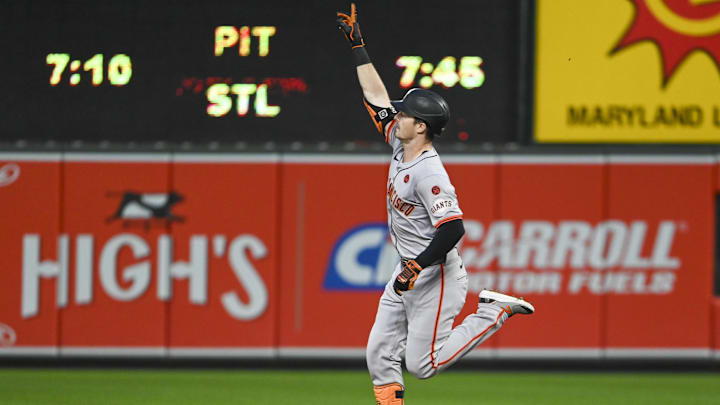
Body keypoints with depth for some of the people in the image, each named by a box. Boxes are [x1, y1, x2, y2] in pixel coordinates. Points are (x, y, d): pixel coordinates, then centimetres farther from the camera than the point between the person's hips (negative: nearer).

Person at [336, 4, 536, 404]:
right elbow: (376, 94, 10)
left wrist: (416, 267, -31)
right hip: (410, 271, 9)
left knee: (423, 364, -6)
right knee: (380, 356, 3)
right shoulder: (400, 145, 2)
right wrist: (358, 44, 9)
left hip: (437, 276, -9)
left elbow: (453, 229, -30)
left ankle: (496, 311, 4)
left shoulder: (429, 173, -24)